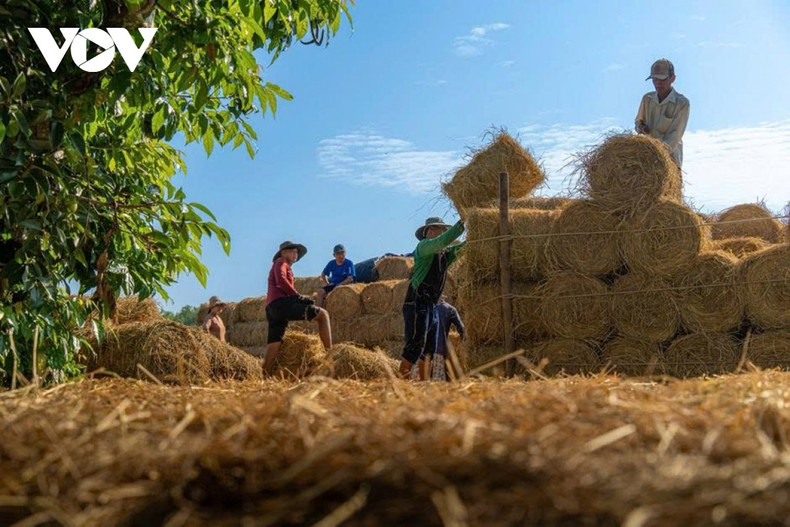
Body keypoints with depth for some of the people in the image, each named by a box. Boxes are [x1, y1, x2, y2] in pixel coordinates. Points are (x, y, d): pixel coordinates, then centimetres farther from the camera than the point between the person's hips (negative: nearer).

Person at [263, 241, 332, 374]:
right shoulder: (281, 262, 9)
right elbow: (281, 280, -12)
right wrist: (298, 296, -12)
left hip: (271, 308, 10)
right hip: (281, 302, -10)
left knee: (274, 346, 2)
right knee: (322, 314, -10)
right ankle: (330, 353, -19)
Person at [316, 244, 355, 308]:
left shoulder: (349, 263, -6)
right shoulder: (331, 263, 7)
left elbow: (350, 279, -14)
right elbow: (323, 274, 20)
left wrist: (339, 285, -17)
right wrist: (327, 283, 5)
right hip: (332, 285, 5)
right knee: (321, 291, -22)